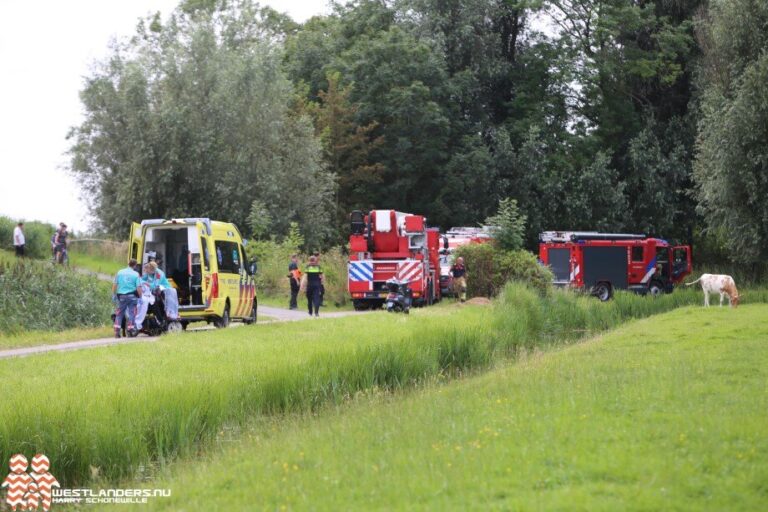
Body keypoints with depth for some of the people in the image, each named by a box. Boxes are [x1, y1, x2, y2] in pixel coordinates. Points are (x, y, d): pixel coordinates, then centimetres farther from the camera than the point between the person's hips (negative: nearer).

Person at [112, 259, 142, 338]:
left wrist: (114, 295, 12)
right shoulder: (136, 274, -4)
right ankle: (131, 330, 2)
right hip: (132, 296, -2)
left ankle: (117, 331, 4)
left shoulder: (120, 272, 3)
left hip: (121, 296, 2)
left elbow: (114, 285, 4)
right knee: (132, 313, 5)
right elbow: (138, 288, -10)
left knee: (119, 314, 9)